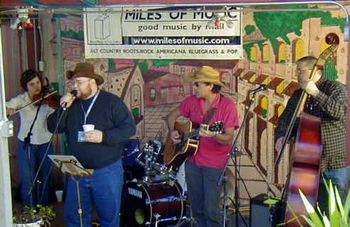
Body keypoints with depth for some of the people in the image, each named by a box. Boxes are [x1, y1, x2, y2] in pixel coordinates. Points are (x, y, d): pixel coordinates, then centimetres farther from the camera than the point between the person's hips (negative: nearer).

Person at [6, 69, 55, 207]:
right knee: (28, 182, 2)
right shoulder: (21, 99, -6)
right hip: (26, 145, -1)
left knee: (43, 180, 13)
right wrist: (7, 109, -47)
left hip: (45, 145, 1)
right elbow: (8, 106, -23)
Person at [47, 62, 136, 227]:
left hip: (107, 171, -4)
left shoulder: (111, 102, -8)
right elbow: (53, 128, 3)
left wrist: (104, 136, -24)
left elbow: (129, 127, -12)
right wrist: (63, 108, -13)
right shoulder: (70, 103, 7)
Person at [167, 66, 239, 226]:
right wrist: (172, 132, -2)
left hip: (214, 165, -5)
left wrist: (213, 135, -35)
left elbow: (229, 138, -17)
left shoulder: (227, 105, -12)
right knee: (196, 208, 13)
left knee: (211, 209, -6)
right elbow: (172, 115, 16)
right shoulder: (192, 101, 2)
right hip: (192, 161, 5)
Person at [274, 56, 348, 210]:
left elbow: (338, 111, -23)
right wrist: (281, 136, -5)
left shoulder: (335, 88, -5)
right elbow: (285, 119, 15)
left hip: (334, 163, -5)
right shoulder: (298, 95, 13)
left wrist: (315, 93, -25)